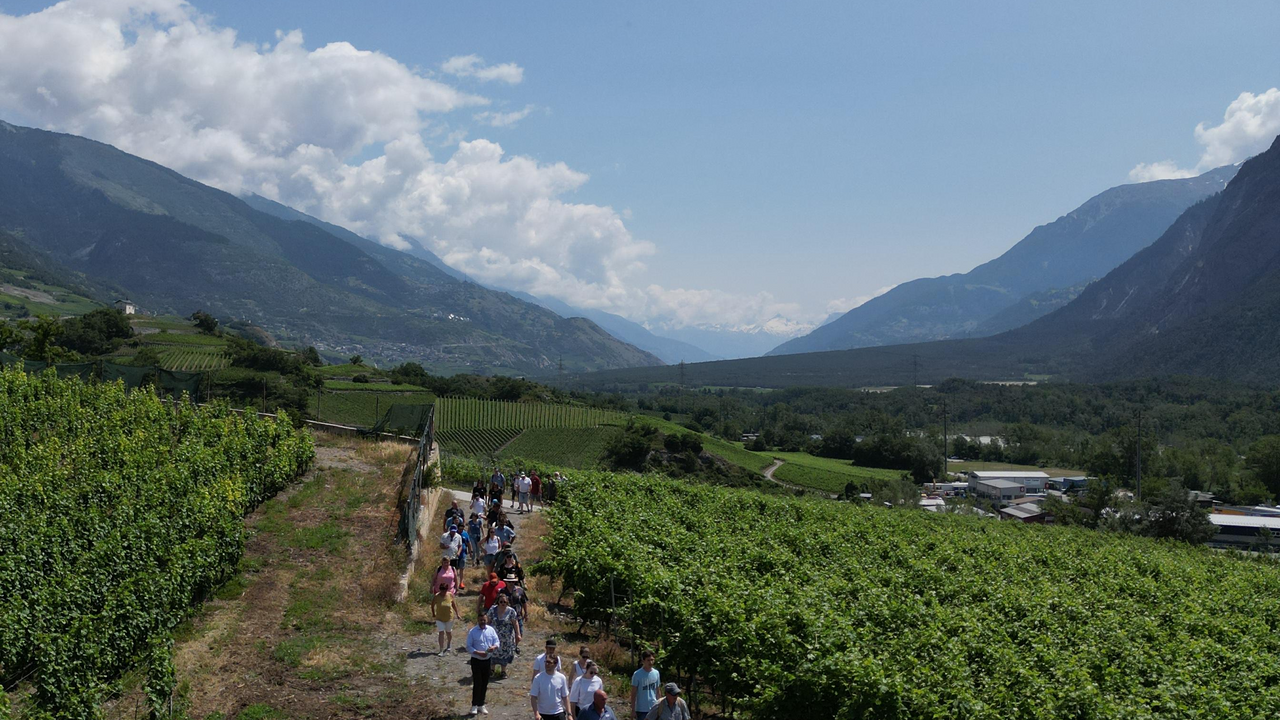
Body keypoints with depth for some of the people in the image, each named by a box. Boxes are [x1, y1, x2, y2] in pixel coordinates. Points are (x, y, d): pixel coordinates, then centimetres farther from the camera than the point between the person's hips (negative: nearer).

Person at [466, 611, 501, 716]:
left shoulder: (491, 630, 2)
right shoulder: (472, 632, -9)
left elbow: (497, 641, 7)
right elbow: (469, 647, -9)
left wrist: (494, 647, -16)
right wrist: (478, 653, -22)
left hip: (487, 660, 4)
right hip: (476, 660, -4)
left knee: (485, 684, 11)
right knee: (477, 683, -6)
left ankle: (481, 705, 24)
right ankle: (474, 706, 5)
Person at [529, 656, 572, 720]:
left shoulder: (561, 678, -4)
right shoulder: (538, 678, -9)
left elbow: (565, 697, 3)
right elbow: (533, 697, -9)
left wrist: (569, 714, -2)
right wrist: (536, 714, -20)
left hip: (559, 713, 0)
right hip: (543, 714, 0)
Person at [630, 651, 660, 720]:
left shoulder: (656, 673, 3)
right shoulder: (637, 674, -10)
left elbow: (657, 691, 12)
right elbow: (633, 693, -7)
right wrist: (633, 709, -8)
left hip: (654, 708, 4)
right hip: (641, 709, -4)